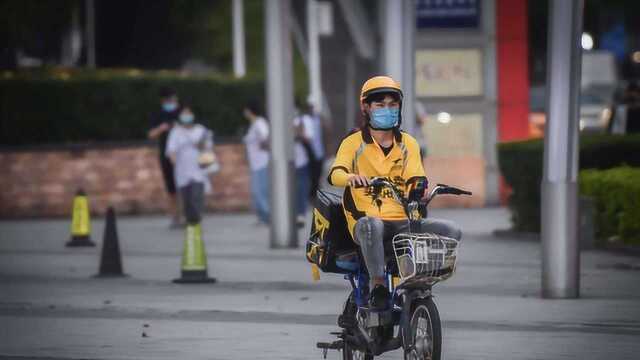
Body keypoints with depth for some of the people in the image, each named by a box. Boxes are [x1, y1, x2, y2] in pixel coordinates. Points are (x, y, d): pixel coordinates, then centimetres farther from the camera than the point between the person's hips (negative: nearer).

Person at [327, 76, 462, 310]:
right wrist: (351, 178, -36)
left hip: (402, 223, 4)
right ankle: (378, 285, -29)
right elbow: (335, 174, -10)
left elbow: (415, 179, 3)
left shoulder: (408, 144, 17)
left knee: (451, 231, -19)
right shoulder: (354, 143, 8)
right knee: (370, 226, -41)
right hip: (366, 219, -4)